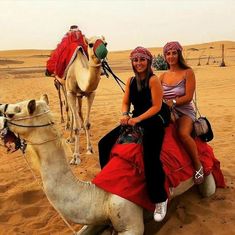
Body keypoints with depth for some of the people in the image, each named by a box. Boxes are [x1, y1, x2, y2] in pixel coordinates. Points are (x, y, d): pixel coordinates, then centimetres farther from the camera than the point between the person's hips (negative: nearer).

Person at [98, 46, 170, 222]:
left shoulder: (153, 80, -10)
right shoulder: (131, 81, 10)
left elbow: (157, 106, -14)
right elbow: (125, 103, 10)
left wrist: (137, 119, -23)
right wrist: (125, 115, -12)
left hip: (156, 118, -7)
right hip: (136, 119, 7)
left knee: (150, 156, -30)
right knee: (104, 143, 0)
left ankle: (160, 199, -14)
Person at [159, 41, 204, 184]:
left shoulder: (188, 72, 1)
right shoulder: (163, 76, 14)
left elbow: (188, 97, -8)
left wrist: (172, 102, -17)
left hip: (185, 111, -4)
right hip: (167, 112, 4)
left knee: (183, 133, -34)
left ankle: (198, 165, -13)